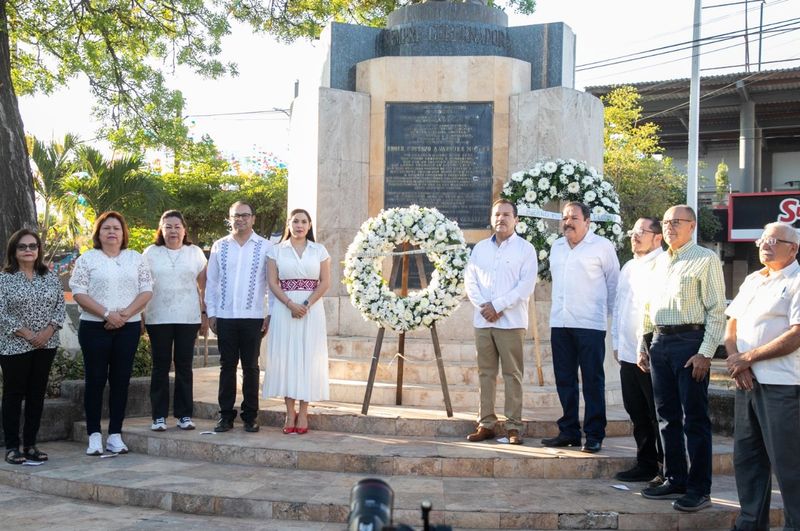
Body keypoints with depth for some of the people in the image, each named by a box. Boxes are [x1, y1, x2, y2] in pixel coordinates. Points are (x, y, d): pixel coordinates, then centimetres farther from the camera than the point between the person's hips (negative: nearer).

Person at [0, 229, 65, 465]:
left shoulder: (51, 277, 7)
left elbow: (60, 305, 5)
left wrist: (49, 330, -10)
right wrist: (26, 334, -16)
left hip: (46, 345, 4)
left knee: (37, 394, 8)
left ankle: (30, 445, 16)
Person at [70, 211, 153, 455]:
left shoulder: (136, 259, 9)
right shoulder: (86, 259, 3)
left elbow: (146, 290, 3)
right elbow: (78, 292, -6)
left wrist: (126, 313, -12)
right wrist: (107, 314, -15)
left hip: (129, 327, 2)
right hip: (94, 328, -2)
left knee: (121, 380, 4)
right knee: (95, 380, 0)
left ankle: (115, 434, 10)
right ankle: (94, 435, 6)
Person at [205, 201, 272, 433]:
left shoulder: (265, 247, 1)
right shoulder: (219, 246, 7)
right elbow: (211, 281, 9)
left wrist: (271, 314, -3)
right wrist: (211, 313, 4)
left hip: (253, 317, -1)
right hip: (225, 316, 2)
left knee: (250, 367, 5)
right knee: (227, 366, 6)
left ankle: (250, 416, 14)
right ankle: (226, 416, 13)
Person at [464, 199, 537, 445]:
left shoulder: (525, 249, 1)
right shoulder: (480, 248, 14)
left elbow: (526, 285, -8)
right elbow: (470, 280, 8)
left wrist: (497, 306, -13)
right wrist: (483, 306, -8)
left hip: (511, 321, -4)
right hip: (482, 321, 4)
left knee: (512, 374, -2)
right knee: (485, 373, 6)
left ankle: (513, 425, 2)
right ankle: (486, 424, 11)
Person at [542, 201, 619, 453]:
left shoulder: (602, 246, -2)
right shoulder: (556, 247, 14)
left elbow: (613, 282, 3)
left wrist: (608, 313, 6)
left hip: (590, 324, -6)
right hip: (559, 322, 6)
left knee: (593, 382, -2)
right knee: (564, 380, 10)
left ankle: (594, 436, 3)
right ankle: (569, 432, 18)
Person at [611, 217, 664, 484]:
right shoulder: (628, 268, 17)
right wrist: (617, 342, 17)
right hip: (628, 353, 8)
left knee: (658, 416, 0)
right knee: (637, 414, 14)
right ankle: (646, 464, 23)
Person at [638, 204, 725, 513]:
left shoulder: (706, 259, -5)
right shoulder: (660, 262, 16)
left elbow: (716, 310, -9)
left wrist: (706, 352, -15)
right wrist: (643, 346, 17)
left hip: (689, 342, -7)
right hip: (659, 343, 7)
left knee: (694, 419, -2)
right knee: (668, 416, 12)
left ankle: (698, 489, 5)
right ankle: (674, 481, 23)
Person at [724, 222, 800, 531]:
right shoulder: (751, 281, 17)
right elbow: (732, 325, 16)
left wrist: (747, 357, -12)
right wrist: (735, 361, -3)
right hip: (747, 382, 8)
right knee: (746, 457, 12)